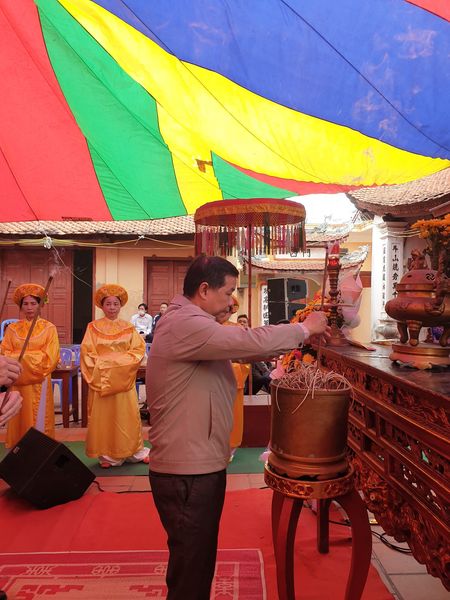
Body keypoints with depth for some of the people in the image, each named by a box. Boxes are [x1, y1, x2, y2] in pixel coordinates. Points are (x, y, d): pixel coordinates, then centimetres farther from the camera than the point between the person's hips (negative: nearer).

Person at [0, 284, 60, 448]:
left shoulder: (49, 328, 0)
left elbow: (50, 357, -7)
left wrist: (21, 356, -11)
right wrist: (33, 356, -13)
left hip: (39, 381, -2)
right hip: (17, 381, 3)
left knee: (38, 419, 1)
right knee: (19, 418, 6)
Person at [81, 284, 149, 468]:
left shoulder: (128, 327, 6)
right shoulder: (93, 327, 3)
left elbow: (139, 350, -2)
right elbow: (87, 353, -4)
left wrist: (121, 362, -14)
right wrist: (104, 363, -15)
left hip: (124, 379, 1)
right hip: (101, 378, -1)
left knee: (127, 416, 4)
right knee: (103, 417, 2)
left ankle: (134, 452, 15)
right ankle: (107, 455, 13)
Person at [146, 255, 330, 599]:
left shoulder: (192, 324, 11)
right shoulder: (184, 325, -22)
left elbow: (241, 349, 11)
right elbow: (251, 342, -28)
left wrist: (299, 338, 2)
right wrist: (304, 329, -12)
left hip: (199, 465, 10)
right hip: (187, 473, -10)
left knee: (195, 562, 24)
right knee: (192, 572, 7)